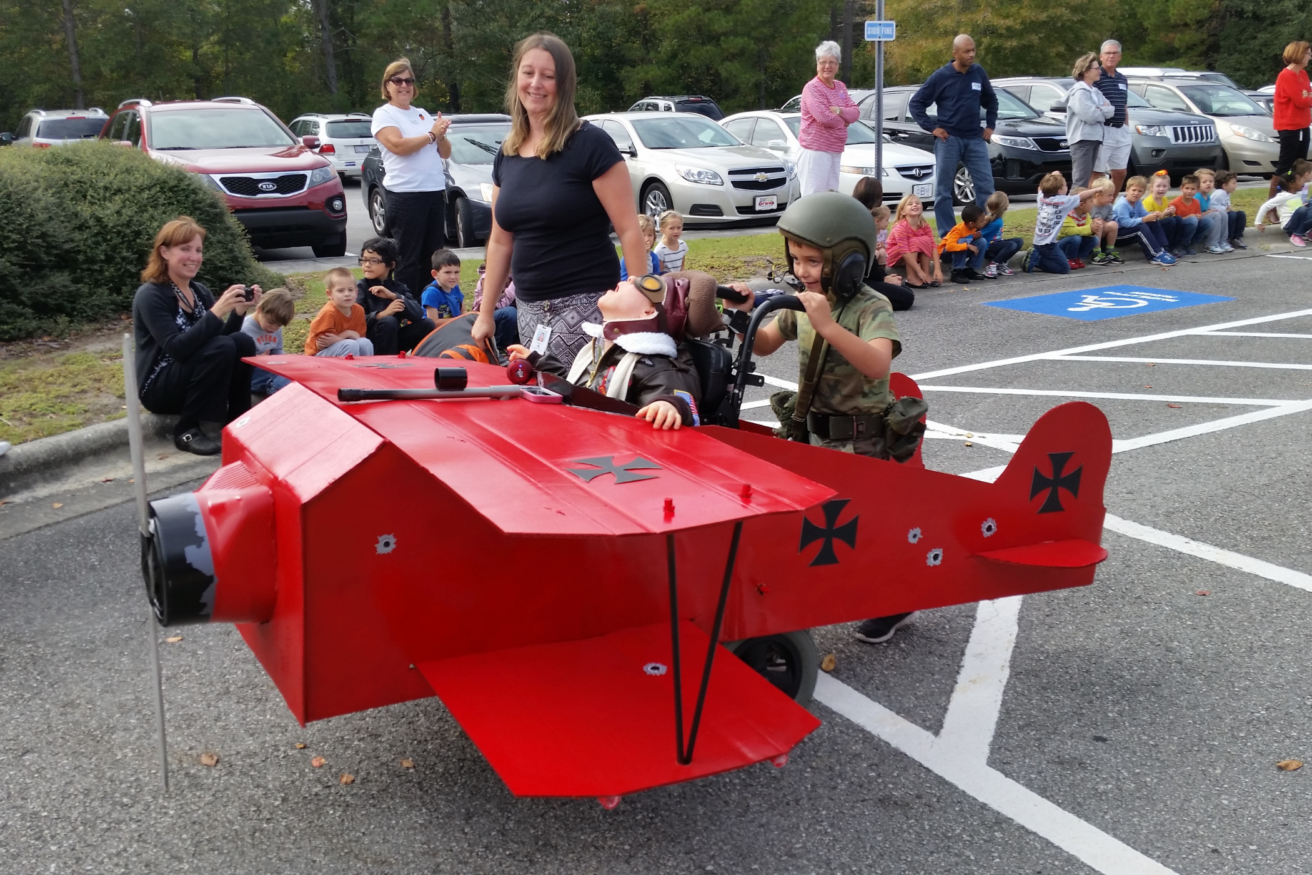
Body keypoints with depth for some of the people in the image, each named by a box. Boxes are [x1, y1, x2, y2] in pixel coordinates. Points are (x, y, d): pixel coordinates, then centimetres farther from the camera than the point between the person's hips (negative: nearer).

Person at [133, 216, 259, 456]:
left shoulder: (200, 291, 7)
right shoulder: (150, 295, -16)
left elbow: (222, 337, 4)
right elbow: (178, 348, -28)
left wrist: (239, 310, -13)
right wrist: (217, 311, -35)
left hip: (191, 379, 7)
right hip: (158, 387, -6)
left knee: (243, 342, -17)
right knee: (222, 348, -29)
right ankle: (187, 429, -18)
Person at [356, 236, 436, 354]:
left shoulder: (399, 287, 5)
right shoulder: (360, 287, -5)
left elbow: (418, 313, -12)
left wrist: (393, 296, -22)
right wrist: (381, 314, -31)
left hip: (395, 340, 4)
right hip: (368, 342, -4)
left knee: (426, 323, -12)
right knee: (388, 321, -31)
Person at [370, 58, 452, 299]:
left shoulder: (423, 114, 18)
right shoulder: (383, 115, 0)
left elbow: (445, 153, 17)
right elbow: (398, 146, -17)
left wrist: (441, 136, -5)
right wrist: (431, 135, -7)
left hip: (435, 192, 6)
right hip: (405, 195, -6)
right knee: (409, 259, -3)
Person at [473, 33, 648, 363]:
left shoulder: (590, 144, -8)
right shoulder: (507, 155, 10)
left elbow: (629, 230, -11)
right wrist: (486, 313, 16)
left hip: (585, 305, -6)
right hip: (529, 309, 6)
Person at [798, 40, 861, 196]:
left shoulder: (840, 87, 14)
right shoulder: (812, 88, -9)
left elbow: (855, 113, 5)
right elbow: (823, 116, -20)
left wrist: (838, 110, -14)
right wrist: (843, 121, -3)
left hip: (836, 149, 8)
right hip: (816, 149, -8)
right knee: (814, 196, -12)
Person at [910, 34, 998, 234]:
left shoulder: (979, 73, 5)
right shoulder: (941, 76, -5)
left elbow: (991, 100, 20)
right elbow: (916, 103, -1)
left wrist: (990, 125, 11)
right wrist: (932, 127, -7)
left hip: (975, 139, 3)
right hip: (948, 140, -3)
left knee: (986, 187, 1)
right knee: (943, 191, 0)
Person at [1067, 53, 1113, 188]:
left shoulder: (1096, 92, 19)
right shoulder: (1079, 92, -9)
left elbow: (1110, 111, 12)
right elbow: (1090, 116, -18)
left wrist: (1099, 110, -7)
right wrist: (1102, 112, 1)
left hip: (1095, 138, 9)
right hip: (1082, 139, -9)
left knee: (1088, 179, 10)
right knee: (1081, 181, -14)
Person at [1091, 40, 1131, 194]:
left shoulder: (1123, 79, 17)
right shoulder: (1096, 78, -8)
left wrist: (1127, 128, 20)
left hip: (1121, 131, 8)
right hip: (1102, 130, -8)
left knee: (1120, 172, 11)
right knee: (1097, 173, -6)